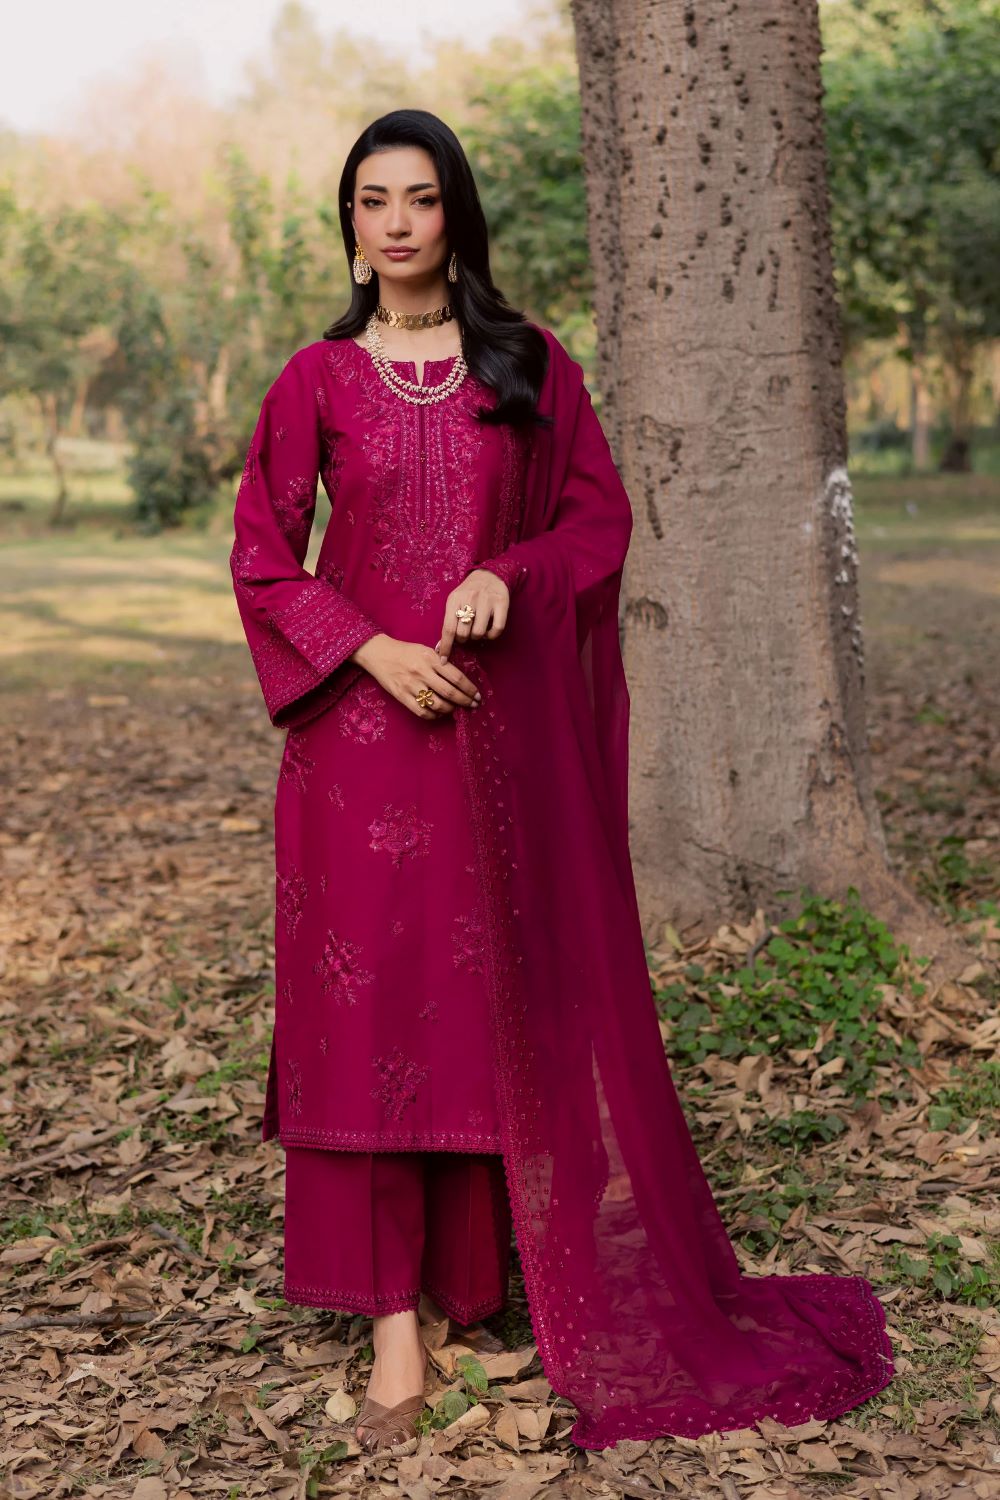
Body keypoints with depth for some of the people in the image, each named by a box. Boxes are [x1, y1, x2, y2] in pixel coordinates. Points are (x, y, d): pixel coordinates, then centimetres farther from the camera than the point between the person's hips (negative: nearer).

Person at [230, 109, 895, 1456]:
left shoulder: (532, 368, 6)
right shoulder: (317, 380, 5)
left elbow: (600, 515, 7)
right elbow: (263, 558, 3)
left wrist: (510, 573, -12)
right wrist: (372, 652, -11)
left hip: (509, 726, 1)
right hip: (365, 725, 0)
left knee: (528, 999, 6)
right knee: (375, 1006, -2)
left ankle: (570, 1285, 24)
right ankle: (398, 1320, 6)